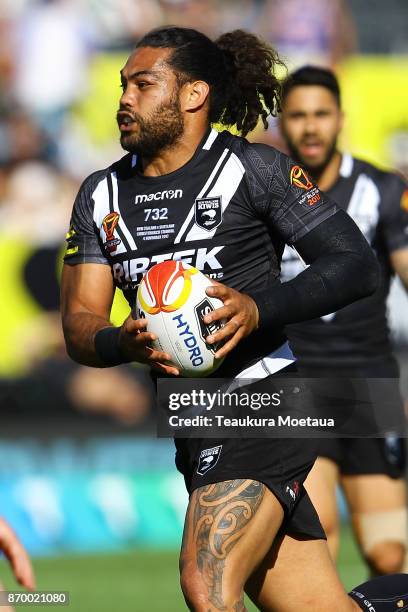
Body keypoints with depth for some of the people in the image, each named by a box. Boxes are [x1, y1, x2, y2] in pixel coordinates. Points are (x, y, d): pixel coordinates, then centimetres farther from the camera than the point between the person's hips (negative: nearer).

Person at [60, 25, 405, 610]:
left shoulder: (253, 168, -3)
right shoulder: (101, 196, 12)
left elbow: (357, 265, -6)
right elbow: (78, 324, 8)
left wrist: (258, 310, -20)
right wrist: (126, 344, -15)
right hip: (190, 429, 5)